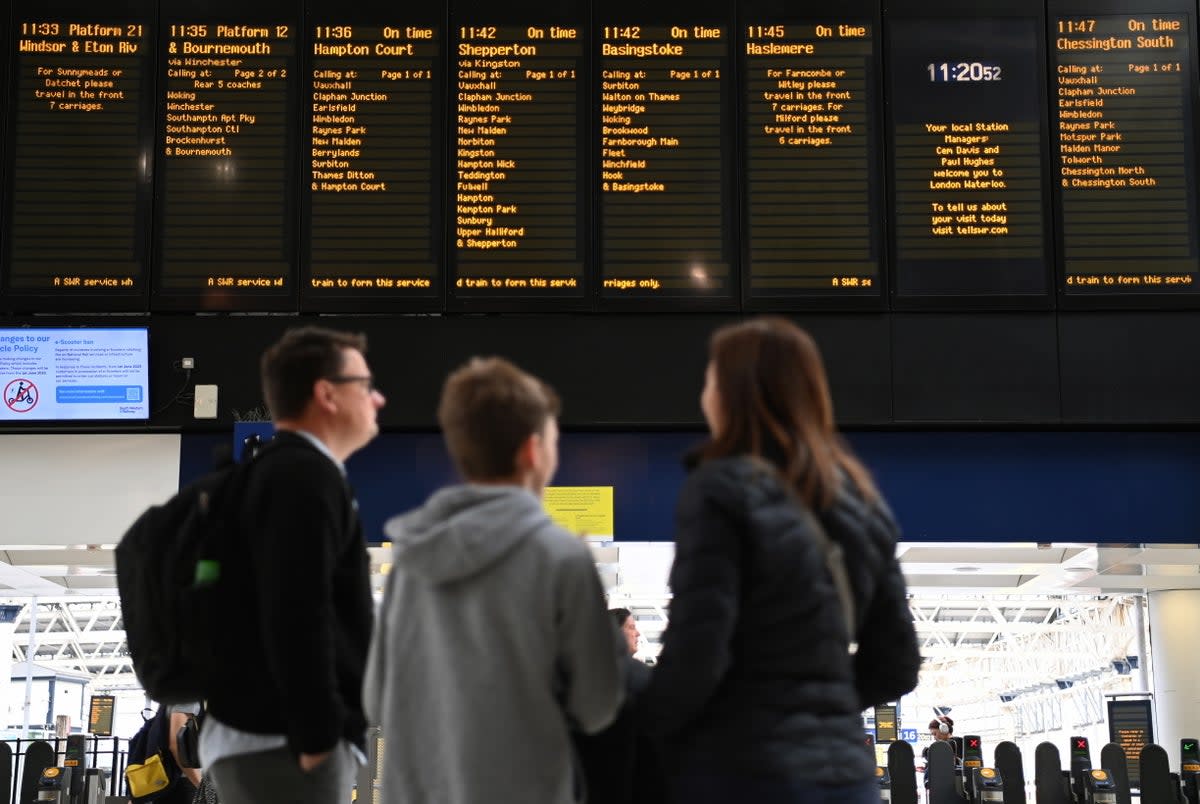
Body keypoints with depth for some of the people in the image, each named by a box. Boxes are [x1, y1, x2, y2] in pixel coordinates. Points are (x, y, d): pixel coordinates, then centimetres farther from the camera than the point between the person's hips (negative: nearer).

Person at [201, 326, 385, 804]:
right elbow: (295, 616, -24)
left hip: (269, 739, 10)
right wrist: (317, 735, -20)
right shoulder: (304, 475, -14)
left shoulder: (285, 471, 18)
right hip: (283, 746, -10)